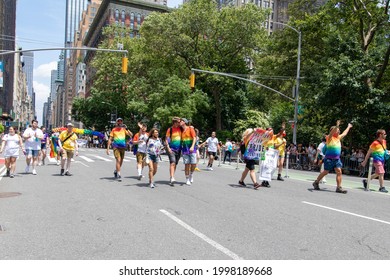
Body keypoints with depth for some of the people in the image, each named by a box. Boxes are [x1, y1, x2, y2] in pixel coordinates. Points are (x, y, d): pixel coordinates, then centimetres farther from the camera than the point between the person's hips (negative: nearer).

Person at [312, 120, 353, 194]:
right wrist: (337, 126, -43)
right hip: (329, 158, -7)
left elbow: (344, 133, 31)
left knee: (339, 172, -5)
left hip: (337, 159, 7)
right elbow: (331, 133, -29)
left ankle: (339, 187, -3)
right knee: (325, 172, 2)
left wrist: (348, 127, 42)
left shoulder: (338, 137, 14)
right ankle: (316, 183, 20)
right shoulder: (329, 138, -8)